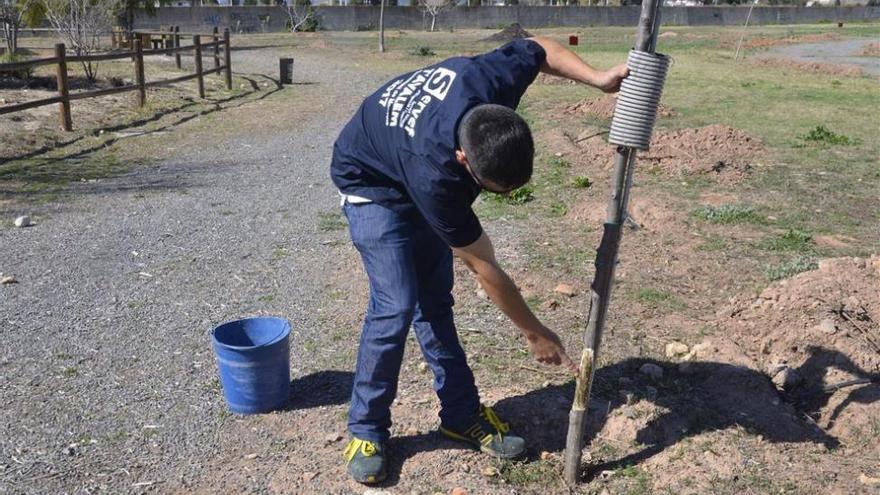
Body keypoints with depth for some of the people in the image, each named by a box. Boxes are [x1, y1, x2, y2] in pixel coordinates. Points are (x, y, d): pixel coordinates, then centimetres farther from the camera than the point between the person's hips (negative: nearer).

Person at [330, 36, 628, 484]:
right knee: (396, 304, -16)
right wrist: (535, 334, -17)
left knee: (434, 300, 5)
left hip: (415, 169, 6)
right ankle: (366, 430, 2)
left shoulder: (495, 81, -30)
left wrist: (600, 79, -18)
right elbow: (485, 269, -29)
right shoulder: (435, 174, -42)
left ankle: (462, 414, 16)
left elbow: (537, 47, -4)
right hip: (371, 183, -6)